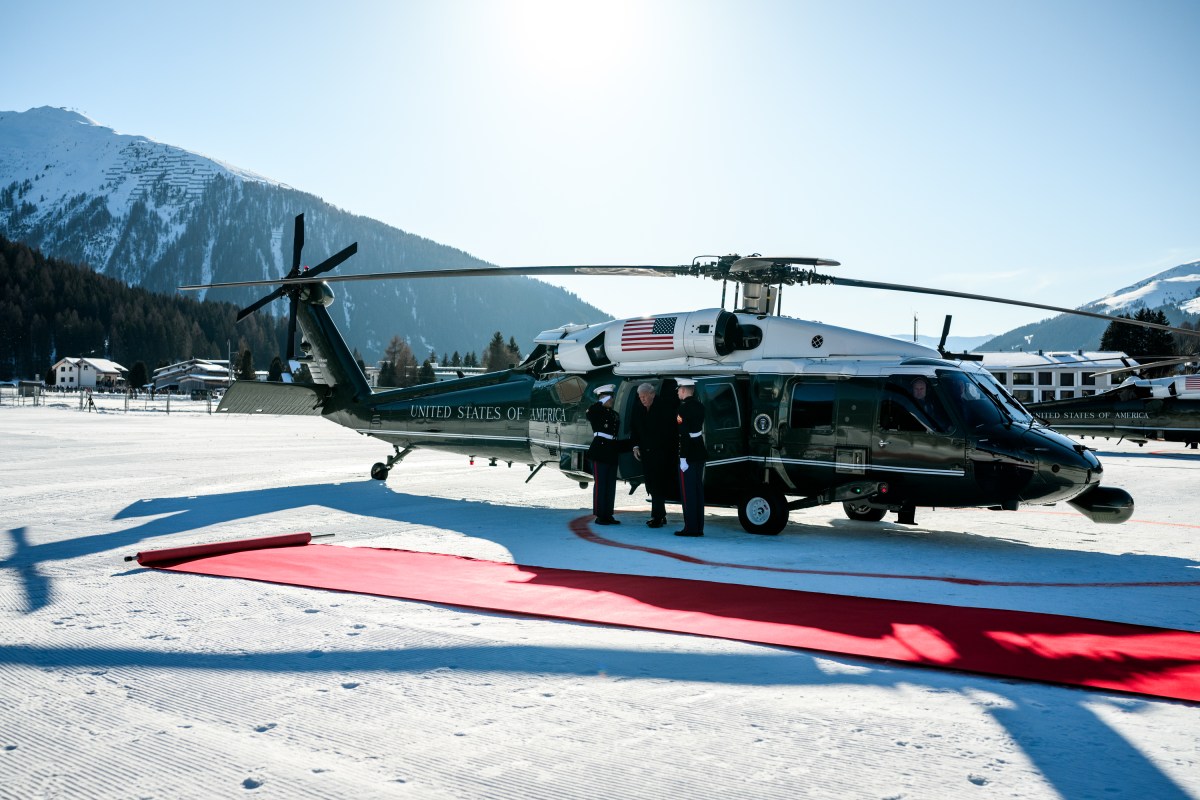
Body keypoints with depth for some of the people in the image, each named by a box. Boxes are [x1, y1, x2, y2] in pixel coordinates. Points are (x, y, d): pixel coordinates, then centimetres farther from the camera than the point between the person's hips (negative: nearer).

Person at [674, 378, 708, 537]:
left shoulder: (684, 408, -13)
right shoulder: (699, 407, 12)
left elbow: (683, 435, -19)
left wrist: (683, 458, -18)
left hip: (688, 456, -8)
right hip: (700, 455, 8)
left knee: (687, 492, -3)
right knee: (698, 491, 11)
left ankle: (690, 527, -1)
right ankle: (699, 528, 15)